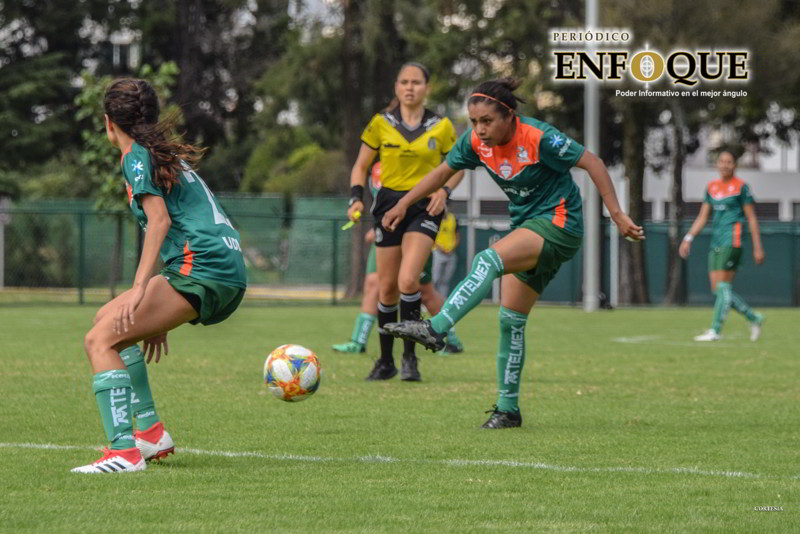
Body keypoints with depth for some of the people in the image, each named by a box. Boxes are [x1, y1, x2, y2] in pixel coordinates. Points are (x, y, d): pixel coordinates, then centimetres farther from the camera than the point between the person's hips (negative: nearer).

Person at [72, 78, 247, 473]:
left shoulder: (137, 156, -1)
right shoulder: (167, 155, 27)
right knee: (108, 320, 21)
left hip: (203, 270, -9)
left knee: (99, 340, -11)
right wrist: (155, 318, 34)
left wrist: (139, 288, -23)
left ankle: (124, 451, -24)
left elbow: (160, 219, -15)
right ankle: (150, 431, 16)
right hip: (230, 274, 9)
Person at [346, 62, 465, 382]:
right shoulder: (381, 124, 3)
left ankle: (410, 356, -8)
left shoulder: (441, 127, 2)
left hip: (424, 207, -2)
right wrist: (357, 197, -6)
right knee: (387, 288, 3)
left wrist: (444, 189, -5)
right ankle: (385, 361, 19)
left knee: (408, 280, -20)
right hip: (389, 204, 2)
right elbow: (361, 166, 10)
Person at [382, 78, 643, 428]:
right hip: (527, 227, 7)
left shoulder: (538, 138, -22)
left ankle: (435, 329, -41)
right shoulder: (475, 141, -4)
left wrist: (617, 216, -19)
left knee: (489, 260, -31)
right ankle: (507, 409, 10)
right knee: (511, 320, 4)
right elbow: (443, 172, 13)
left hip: (558, 222, -7)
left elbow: (591, 163, -16)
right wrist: (403, 205, 9)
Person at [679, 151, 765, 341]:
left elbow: (751, 218, -1)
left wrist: (758, 248, -3)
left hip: (732, 240, -7)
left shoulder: (741, 187, -1)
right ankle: (754, 318, 17)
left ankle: (715, 330, -12)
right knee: (717, 289, 4)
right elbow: (702, 217, 18)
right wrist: (688, 238, 8)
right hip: (716, 242, 7)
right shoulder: (712, 187, 16)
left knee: (722, 285, -12)